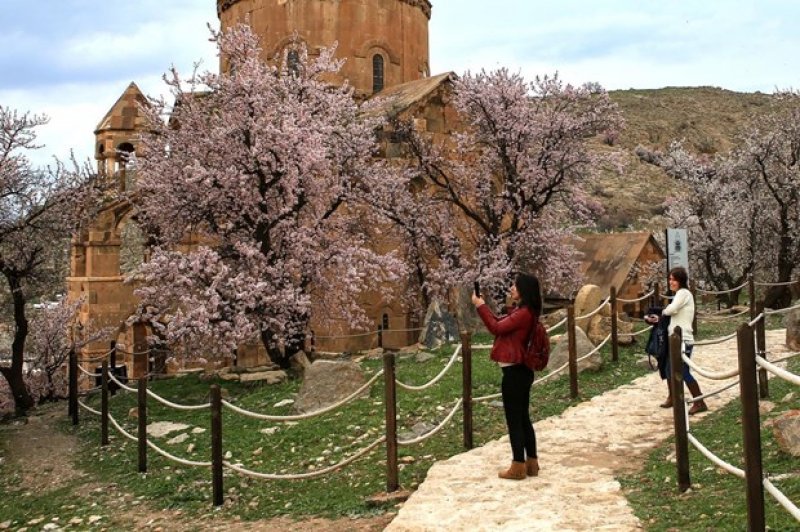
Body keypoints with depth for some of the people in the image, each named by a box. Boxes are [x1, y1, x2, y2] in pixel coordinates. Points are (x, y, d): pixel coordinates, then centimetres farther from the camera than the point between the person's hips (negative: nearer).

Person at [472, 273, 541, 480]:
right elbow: (500, 324, 17)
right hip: (521, 370, 10)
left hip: (514, 371, -10)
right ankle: (531, 463, 23)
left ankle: (518, 467, 7)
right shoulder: (523, 311, 12)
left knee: (514, 419, -1)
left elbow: (496, 328, -19)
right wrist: (483, 305, 9)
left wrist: (480, 305, -11)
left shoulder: (523, 313, -19)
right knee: (523, 418, 15)